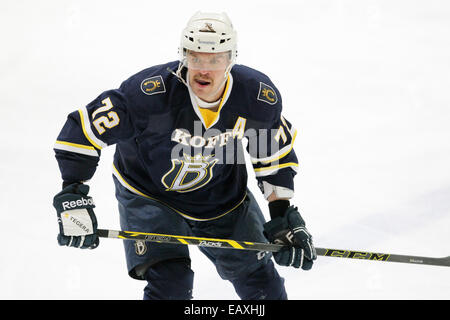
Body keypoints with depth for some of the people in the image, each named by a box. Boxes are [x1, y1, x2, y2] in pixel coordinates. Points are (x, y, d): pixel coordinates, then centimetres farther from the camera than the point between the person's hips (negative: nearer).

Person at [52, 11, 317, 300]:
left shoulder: (259, 97, -21)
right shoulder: (150, 92, -33)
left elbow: (277, 154, -1)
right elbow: (83, 129, -24)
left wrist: (283, 214, -4)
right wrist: (73, 199, -26)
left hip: (223, 194, 3)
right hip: (149, 195, -3)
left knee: (260, 280, 9)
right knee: (171, 284, -19)